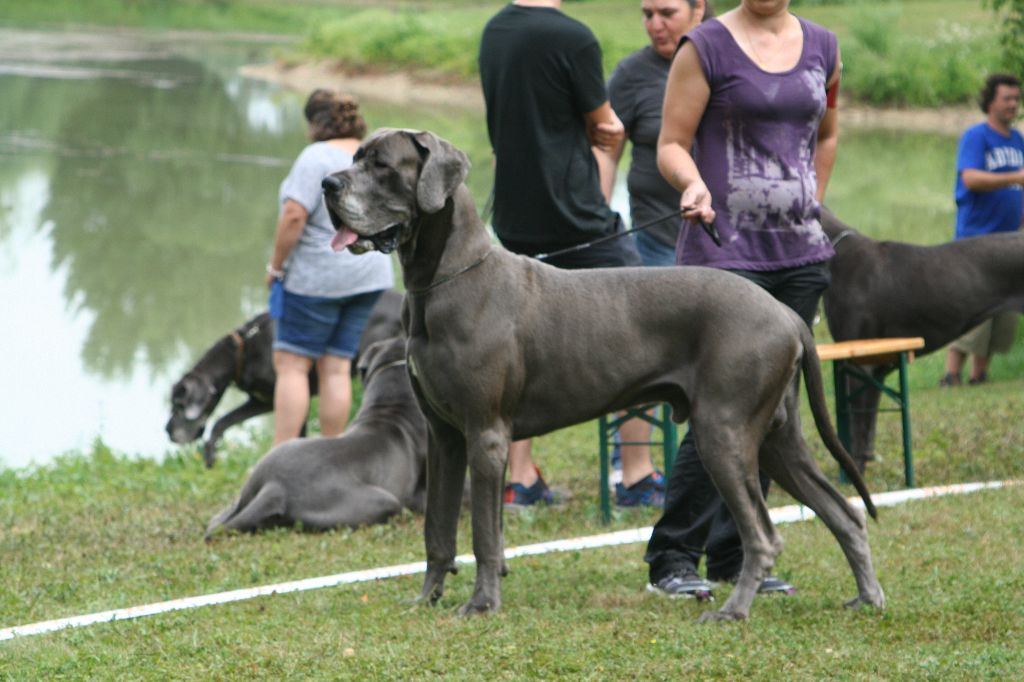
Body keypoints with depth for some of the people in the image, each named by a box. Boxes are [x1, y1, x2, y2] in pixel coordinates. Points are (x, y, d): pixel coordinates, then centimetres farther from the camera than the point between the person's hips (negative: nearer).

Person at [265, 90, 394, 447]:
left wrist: (276, 265, -10)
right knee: (336, 368, 8)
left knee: (291, 364, -3)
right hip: (369, 275, 7)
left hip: (318, 277, -7)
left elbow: (294, 216, -20)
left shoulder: (316, 157, -14)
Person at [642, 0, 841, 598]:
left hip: (801, 255, 5)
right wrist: (694, 182, -25)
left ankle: (735, 554, 13)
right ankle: (672, 560, -2)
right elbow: (672, 144, -5)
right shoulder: (707, 48, -4)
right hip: (727, 252, -5)